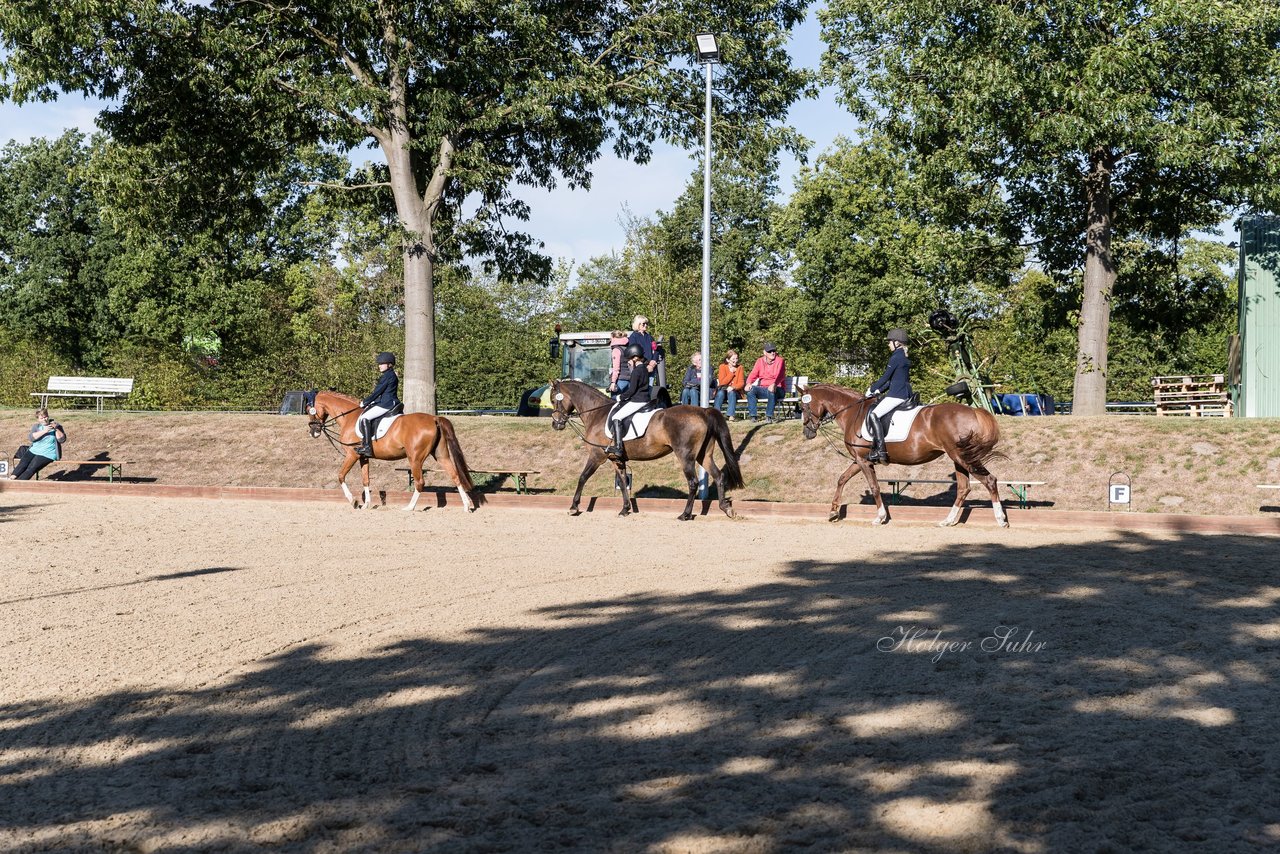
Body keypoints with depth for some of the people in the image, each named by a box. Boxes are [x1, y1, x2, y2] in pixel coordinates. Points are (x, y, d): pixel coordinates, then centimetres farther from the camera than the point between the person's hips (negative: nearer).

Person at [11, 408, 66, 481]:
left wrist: (56, 429, -22)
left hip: (47, 454, -4)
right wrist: (44, 431, -19)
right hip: (34, 450, 4)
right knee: (22, 465, -23)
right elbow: (31, 437, -7)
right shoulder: (37, 426, 10)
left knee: (31, 469, -24)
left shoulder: (56, 426, 2)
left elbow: (62, 439, -8)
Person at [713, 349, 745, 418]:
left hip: (735, 391, 0)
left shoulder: (739, 367, 3)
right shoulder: (722, 367, -1)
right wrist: (731, 373, -12)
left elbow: (741, 383, -4)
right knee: (720, 393, -33)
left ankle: (731, 416, -39)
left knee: (731, 392, -33)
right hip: (724, 390, 0)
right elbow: (722, 382, -10)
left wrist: (733, 387, -24)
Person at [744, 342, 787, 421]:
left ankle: (769, 416, -35)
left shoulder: (779, 361, -3)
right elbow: (753, 374, 1)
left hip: (776, 388, -4)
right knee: (750, 389, -23)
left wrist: (774, 384, -41)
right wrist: (749, 383, -23)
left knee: (772, 391, -38)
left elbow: (780, 375, -20)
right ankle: (752, 415, -25)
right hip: (763, 389, 4)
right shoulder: (760, 361, 11)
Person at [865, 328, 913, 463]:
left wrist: (872, 389, 1)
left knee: (873, 415, -19)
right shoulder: (903, 357, 19)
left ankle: (880, 451, -26)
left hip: (897, 395, -11)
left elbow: (885, 377, -11)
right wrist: (879, 390, 16)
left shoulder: (896, 357, -12)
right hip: (905, 394, 11)